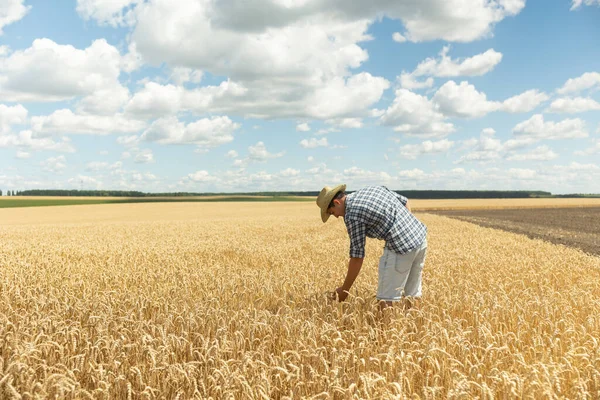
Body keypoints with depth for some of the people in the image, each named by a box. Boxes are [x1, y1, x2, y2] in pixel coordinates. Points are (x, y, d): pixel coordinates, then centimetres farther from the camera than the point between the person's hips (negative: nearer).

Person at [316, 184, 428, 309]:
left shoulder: (352, 215, -8)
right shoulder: (373, 188, 15)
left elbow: (357, 256, -7)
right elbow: (405, 202, 21)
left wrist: (344, 289, 3)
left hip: (401, 247, -9)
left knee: (386, 300, -2)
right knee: (412, 295, 16)